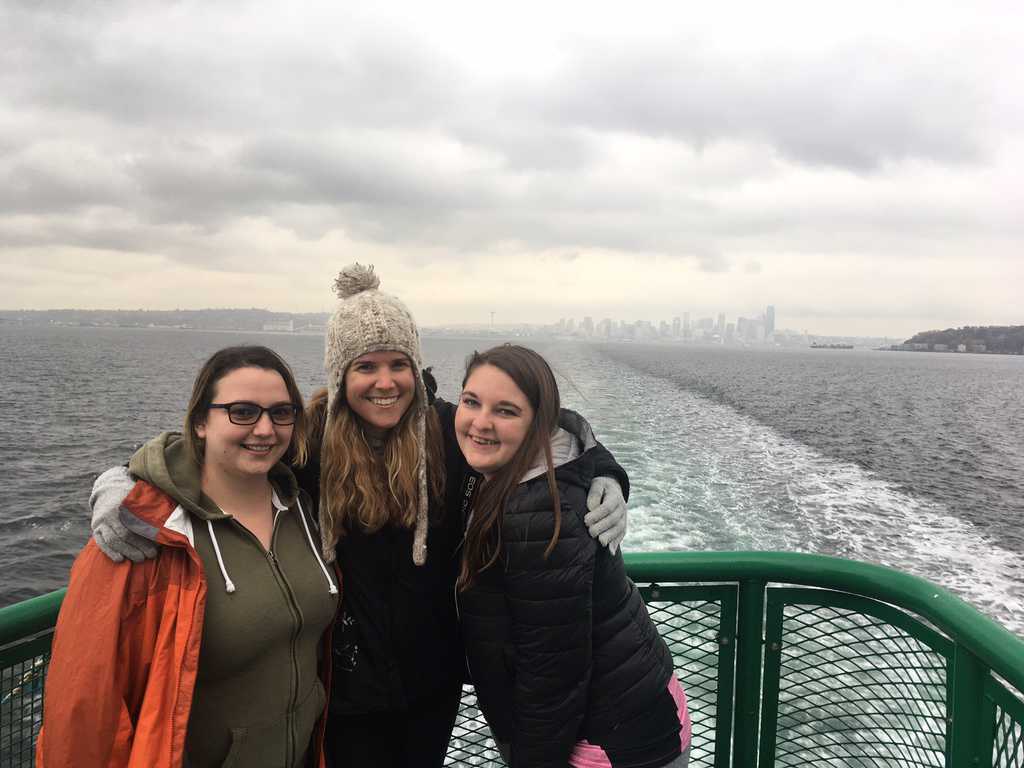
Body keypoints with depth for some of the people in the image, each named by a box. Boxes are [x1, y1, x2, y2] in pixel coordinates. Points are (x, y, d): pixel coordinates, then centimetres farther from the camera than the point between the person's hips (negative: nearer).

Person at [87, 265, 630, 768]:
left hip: (434, 677, 2)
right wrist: (116, 481, -25)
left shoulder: (451, 430, -10)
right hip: (348, 681, -2)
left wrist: (606, 477, -18)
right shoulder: (305, 438, -15)